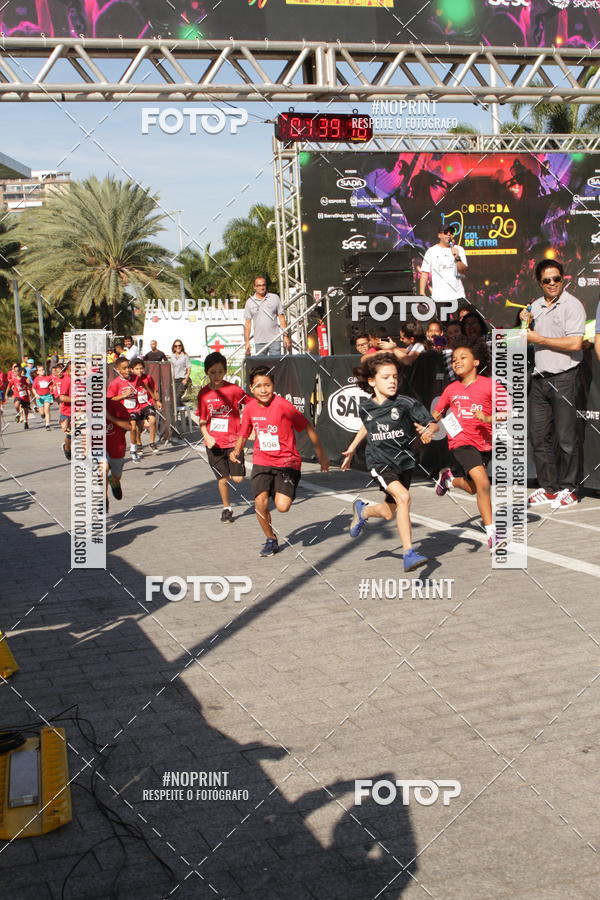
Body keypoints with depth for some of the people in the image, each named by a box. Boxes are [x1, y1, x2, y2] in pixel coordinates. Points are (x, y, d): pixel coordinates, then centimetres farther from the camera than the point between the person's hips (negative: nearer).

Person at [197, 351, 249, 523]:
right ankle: (226, 508, 25)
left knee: (238, 478, -5)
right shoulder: (203, 394, 0)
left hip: (233, 441, -1)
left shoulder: (234, 389, -7)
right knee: (222, 478, 5)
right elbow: (202, 421, 5)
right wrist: (207, 436, -10)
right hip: (214, 443, 1)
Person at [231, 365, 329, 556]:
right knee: (260, 501, -15)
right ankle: (271, 539, 11)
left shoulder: (283, 405, -16)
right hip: (262, 462, 3)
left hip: (287, 462, -3)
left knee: (282, 506, -16)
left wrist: (322, 457, -6)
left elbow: (308, 429, -9)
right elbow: (244, 434, 14)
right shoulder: (250, 408, -2)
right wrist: (236, 450, -7)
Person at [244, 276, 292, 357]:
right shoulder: (250, 302, 6)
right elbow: (247, 323, 6)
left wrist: (285, 336, 0)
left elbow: (281, 317, 6)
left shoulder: (275, 298, 6)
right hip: (259, 342, 1)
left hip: (275, 340, 0)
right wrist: (247, 342, 0)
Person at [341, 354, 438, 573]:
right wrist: (351, 450, 26)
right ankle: (409, 554, -20)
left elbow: (433, 424, -13)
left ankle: (362, 510, 49)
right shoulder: (365, 406, -3)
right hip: (379, 461, -1)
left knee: (389, 513, 13)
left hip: (403, 461, 1)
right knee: (403, 497, -27)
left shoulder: (406, 403, -13)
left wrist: (429, 430, -35)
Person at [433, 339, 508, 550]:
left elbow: (505, 414, -10)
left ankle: (449, 478, 49)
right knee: (483, 483, -22)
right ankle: (492, 534, -14)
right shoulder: (451, 389, 5)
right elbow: (437, 413, 19)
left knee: (473, 488, 16)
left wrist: (488, 418, -26)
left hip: (484, 443, 1)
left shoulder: (490, 385, -6)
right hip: (461, 441, -1)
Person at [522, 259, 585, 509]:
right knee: (539, 436, 8)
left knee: (566, 438, -1)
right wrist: (525, 322, 3)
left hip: (564, 378, -7)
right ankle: (548, 488, 17)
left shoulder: (572, 305, -7)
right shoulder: (536, 306, 14)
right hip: (539, 378, 7)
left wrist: (539, 339, -11)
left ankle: (568, 489, 9)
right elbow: (528, 339, 23)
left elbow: (575, 343, -17)